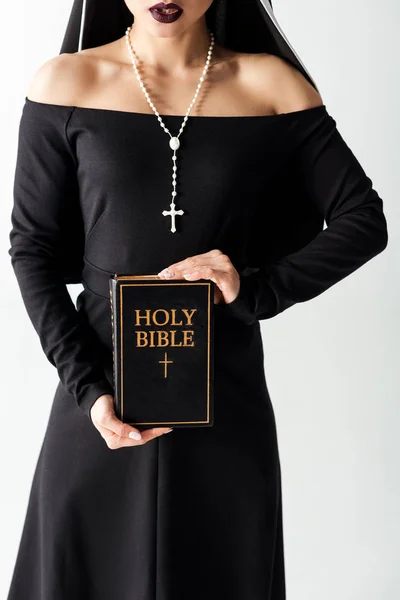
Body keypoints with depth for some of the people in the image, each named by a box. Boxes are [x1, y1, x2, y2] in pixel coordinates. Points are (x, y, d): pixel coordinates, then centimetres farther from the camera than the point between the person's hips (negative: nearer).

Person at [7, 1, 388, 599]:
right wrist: (87, 388, -11)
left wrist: (257, 289, -14)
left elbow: (364, 220, 1)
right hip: (101, 390, 0)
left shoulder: (270, 83, 0)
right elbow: (32, 248, 0)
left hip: (227, 394, 1)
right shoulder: (66, 84, -1)